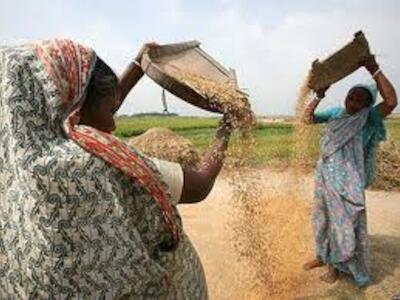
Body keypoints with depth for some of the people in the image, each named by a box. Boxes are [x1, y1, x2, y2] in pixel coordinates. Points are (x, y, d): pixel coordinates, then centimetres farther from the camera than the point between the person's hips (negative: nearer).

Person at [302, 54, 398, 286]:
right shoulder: (335, 113, 3)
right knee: (323, 219, 18)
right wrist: (319, 96, -3)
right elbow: (308, 117, 8)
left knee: (345, 224, 6)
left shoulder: (368, 118, -11)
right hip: (324, 177, 5)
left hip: (348, 183, -5)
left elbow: (391, 101, -28)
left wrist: (375, 69, -30)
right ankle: (322, 257, 39)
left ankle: (335, 265, 26)